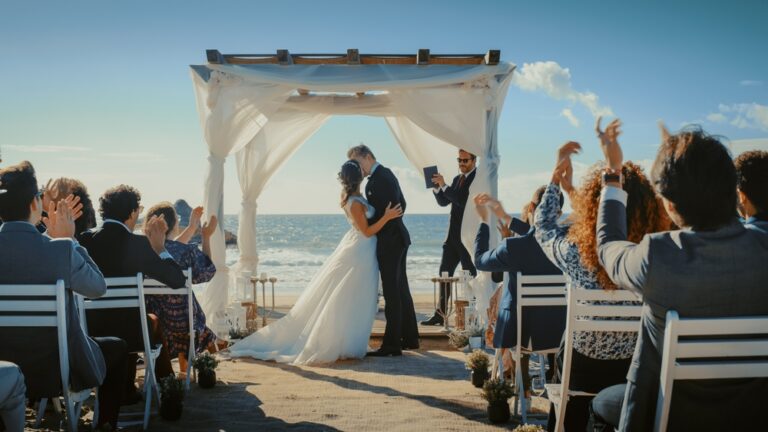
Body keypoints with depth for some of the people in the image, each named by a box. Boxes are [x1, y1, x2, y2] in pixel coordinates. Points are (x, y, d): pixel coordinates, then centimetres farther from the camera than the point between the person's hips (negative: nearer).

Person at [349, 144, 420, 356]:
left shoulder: (376, 180, -19)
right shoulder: (386, 173, 12)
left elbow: (382, 212, -21)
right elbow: (401, 204, 18)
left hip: (389, 241, -11)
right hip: (397, 238, 11)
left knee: (392, 292, -6)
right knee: (400, 289, 16)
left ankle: (392, 344, -2)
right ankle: (409, 338, 25)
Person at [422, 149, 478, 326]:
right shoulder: (457, 179, 16)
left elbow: (464, 201, -21)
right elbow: (443, 202, 15)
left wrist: (444, 186, -19)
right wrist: (437, 187, -2)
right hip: (453, 235, 8)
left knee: (470, 275, -1)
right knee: (444, 273, 5)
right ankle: (440, 314, 9)